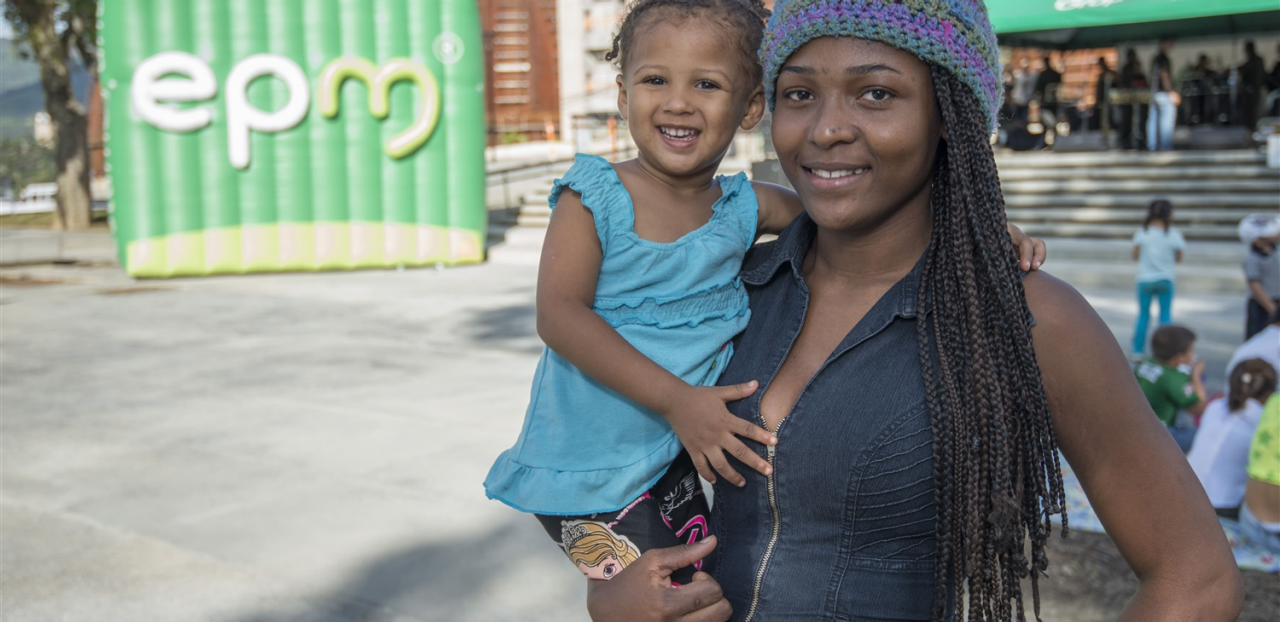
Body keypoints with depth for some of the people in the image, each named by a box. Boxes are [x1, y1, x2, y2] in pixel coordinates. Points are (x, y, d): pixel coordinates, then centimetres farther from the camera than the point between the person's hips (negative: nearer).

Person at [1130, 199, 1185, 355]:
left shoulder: (1142, 232, -5)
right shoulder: (1174, 234, -6)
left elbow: (1136, 256, 2)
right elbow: (1178, 259, 2)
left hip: (1145, 279, 1)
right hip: (1165, 279, -1)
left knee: (1143, 315, 10)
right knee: (1166, 315, 9)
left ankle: (1137, 350, 8)